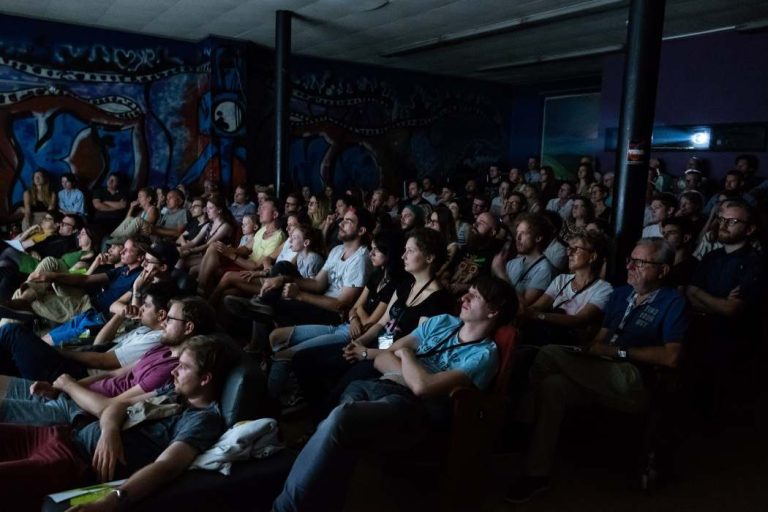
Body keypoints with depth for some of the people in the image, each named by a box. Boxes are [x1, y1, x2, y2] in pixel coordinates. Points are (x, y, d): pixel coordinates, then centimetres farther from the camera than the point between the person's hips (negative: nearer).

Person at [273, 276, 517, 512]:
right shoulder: (442, 321, 22)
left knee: (339, 419, -34)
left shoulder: (484, 354, 1)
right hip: (376, 386, 6)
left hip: (412, 408, -6)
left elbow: (422, 387, -15)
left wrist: (405, 353, 4)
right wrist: (415, 372, -3)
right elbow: (382, 358, 16)